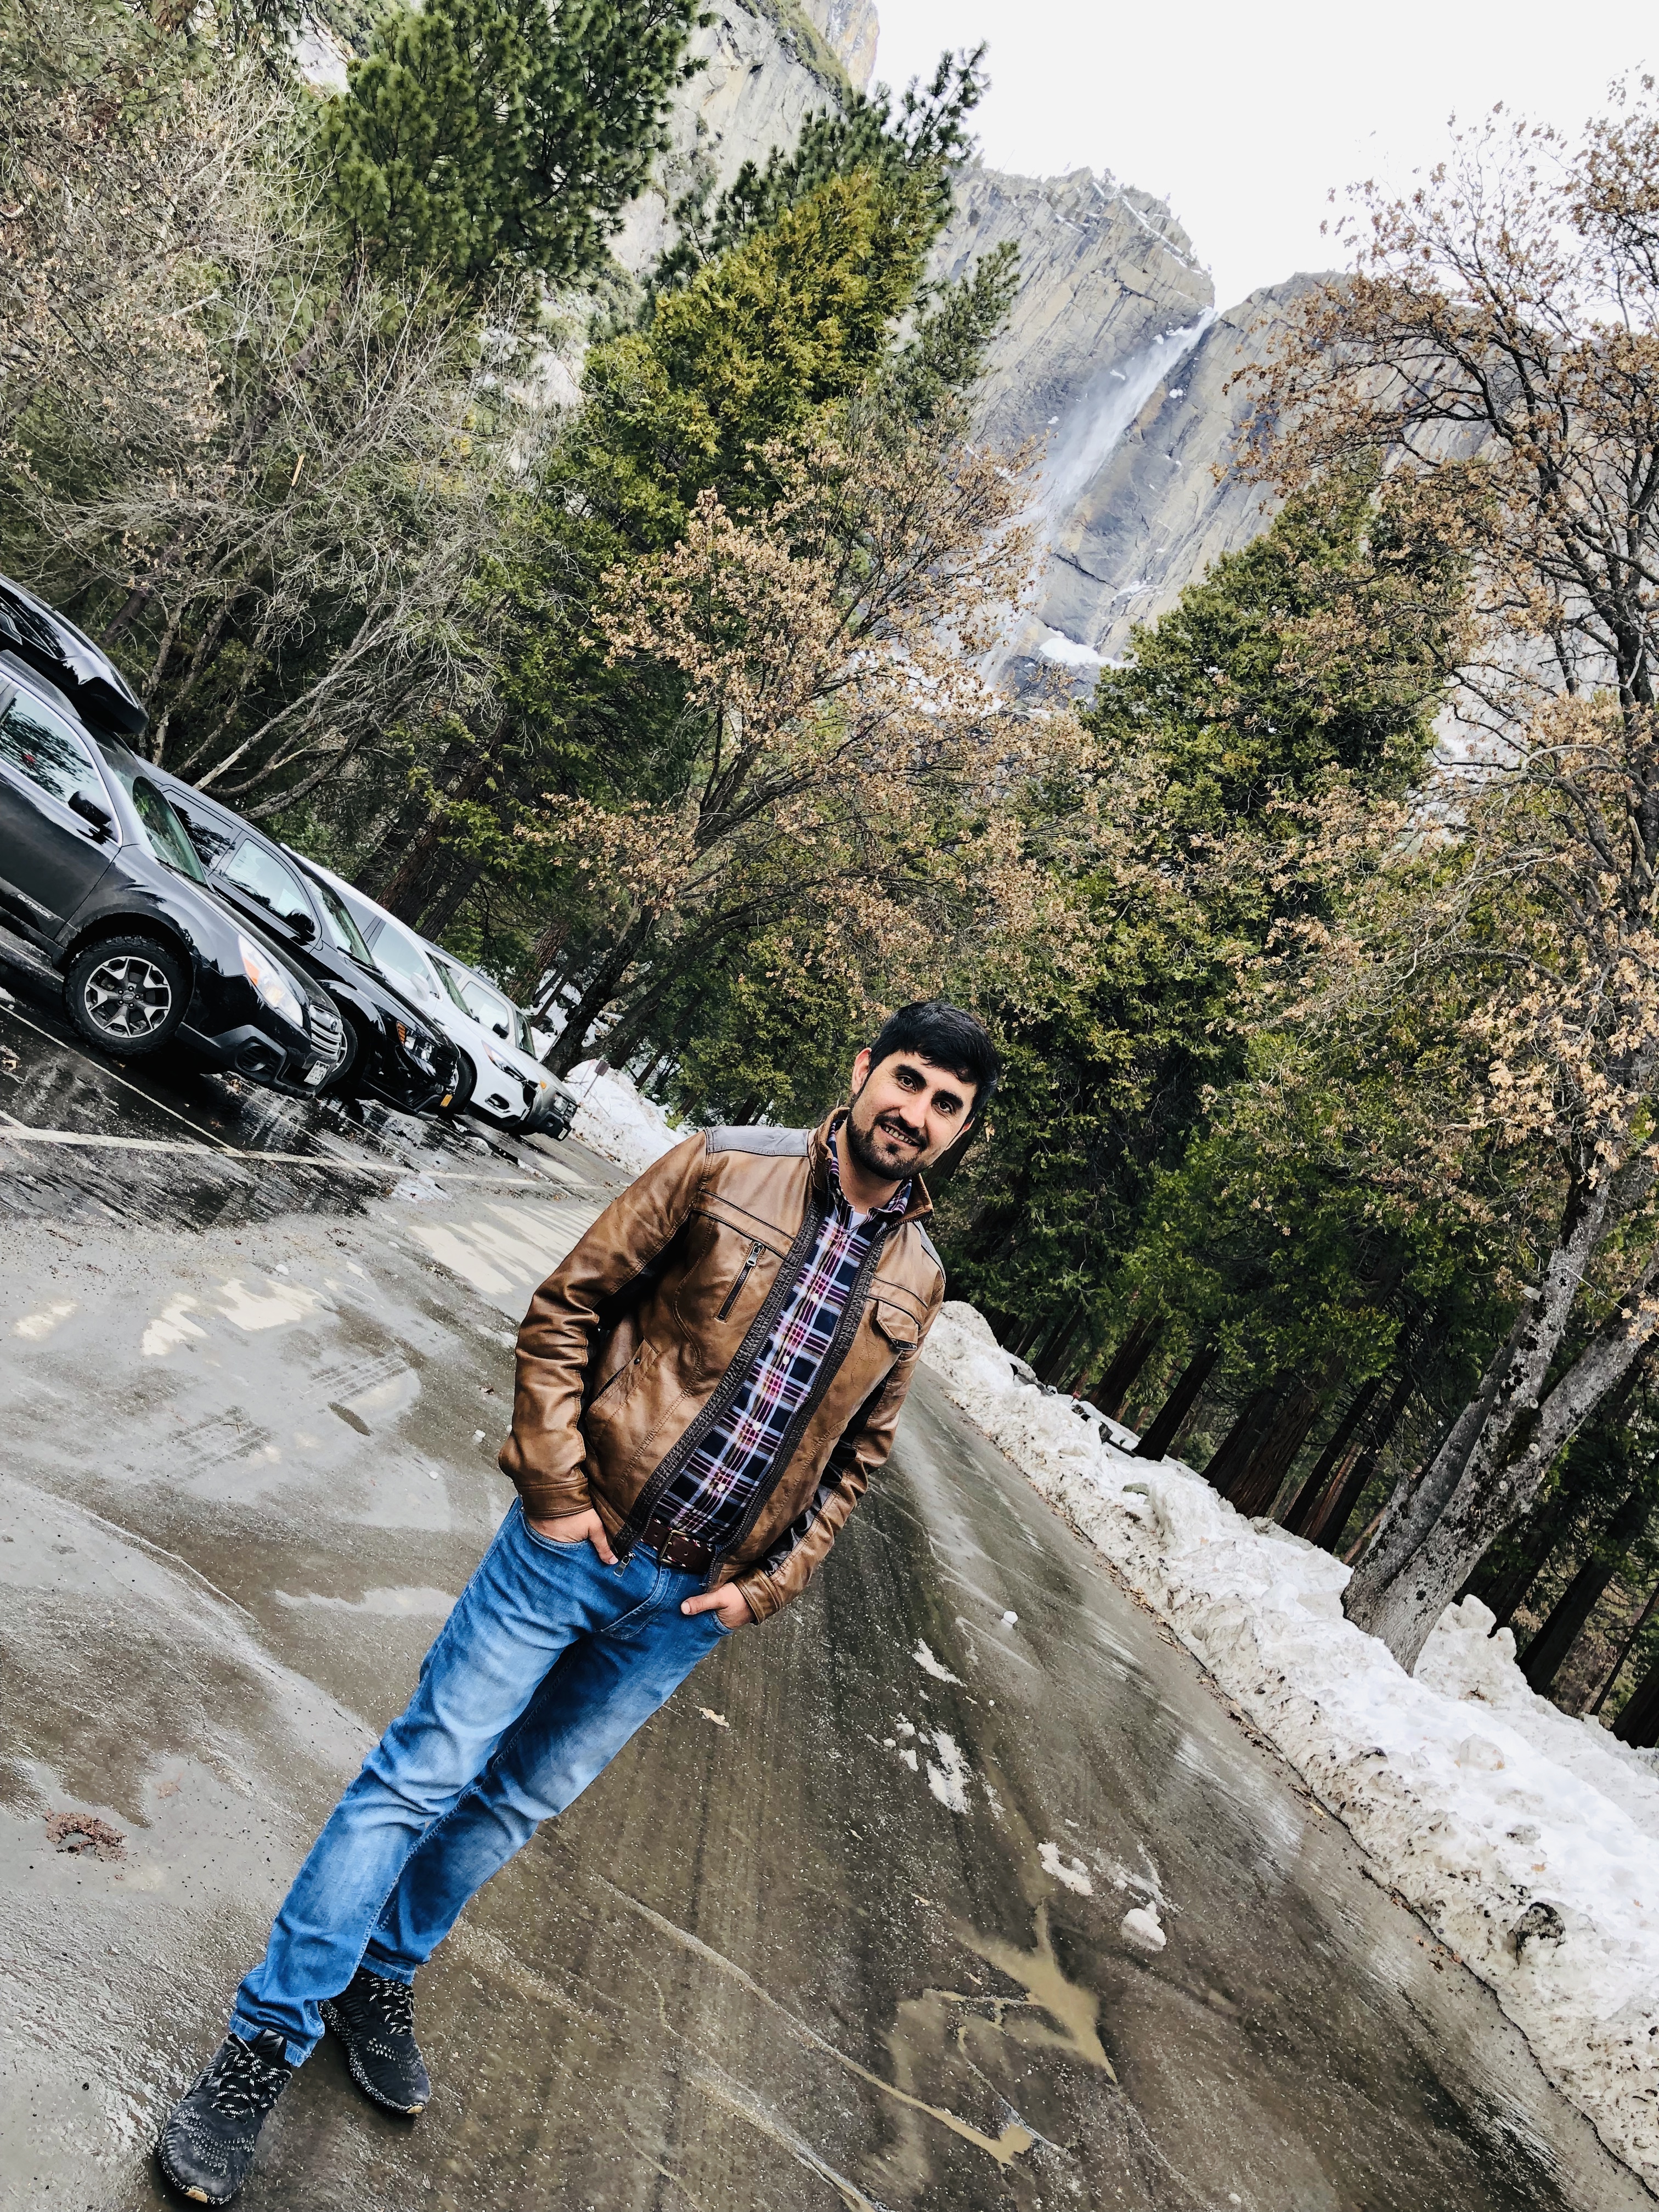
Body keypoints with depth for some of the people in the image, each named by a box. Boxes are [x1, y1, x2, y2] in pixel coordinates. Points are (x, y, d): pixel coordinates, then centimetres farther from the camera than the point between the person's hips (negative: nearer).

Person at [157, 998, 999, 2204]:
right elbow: (567, 1305, -6)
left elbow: (857, 1454, 12)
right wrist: (554, 1485, -12)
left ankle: (385, 1973, 40)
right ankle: (270, 2038, 18)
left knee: (522, 1800, 17)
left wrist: (767, 1588, 3)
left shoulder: (915, 1282, 3)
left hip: (688, 1605, 4)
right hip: (578, 1545, -3)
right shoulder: (728, 1166, -9)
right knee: (424, 1773, 2)